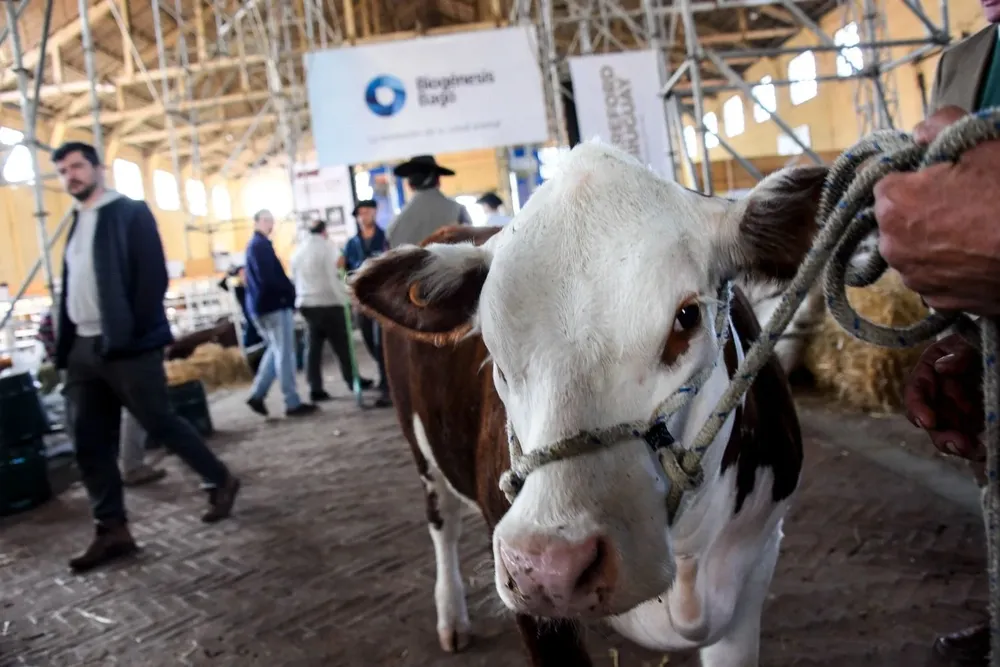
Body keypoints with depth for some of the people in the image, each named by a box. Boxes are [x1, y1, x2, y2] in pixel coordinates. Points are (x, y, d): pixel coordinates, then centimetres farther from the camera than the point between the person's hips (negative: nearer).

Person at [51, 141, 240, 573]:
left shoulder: (130, 213, -3)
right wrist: (64, 346, 9)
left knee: (160, 423, 0)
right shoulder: (77, 223, 18)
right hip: (84, 348, 7)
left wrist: (132, 334, -17)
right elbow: (72, 287, 17)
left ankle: (220, 481, 20)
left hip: (125, 346, -7)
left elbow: (153, 277, -12)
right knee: (90, 444, 6)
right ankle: (112, 530, 14)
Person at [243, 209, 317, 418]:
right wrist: (291, 292, -11)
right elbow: (268, 278, -22)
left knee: (276, 351, 17)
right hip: (273, 306, -10)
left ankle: (257, 394, 16)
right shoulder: (259, 245, -13)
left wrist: (288, 290, 7)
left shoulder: (258, 244, 19)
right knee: (284, 354, -6)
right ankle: (293, 403, -2)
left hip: (264, 306, 10)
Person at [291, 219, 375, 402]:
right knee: (341, 344, 4)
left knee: (314, 346, 6)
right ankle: (353, 380, 13)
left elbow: (295, 279, 16)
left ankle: (316, 389, 3)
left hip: (305, 303, 7)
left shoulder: (297, 251, 13)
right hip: (327, 303, -6)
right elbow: (333, 277, -14)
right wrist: (345, 299, -11)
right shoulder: (326, 247, -8)